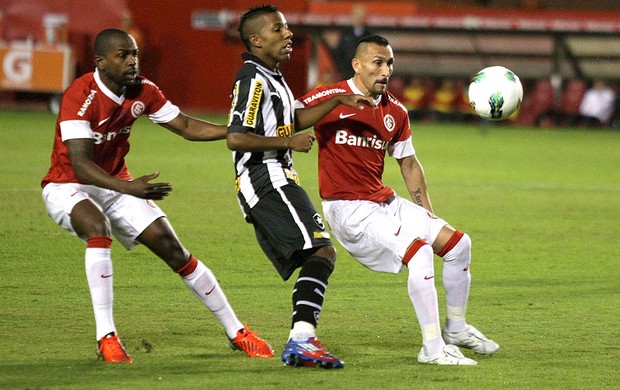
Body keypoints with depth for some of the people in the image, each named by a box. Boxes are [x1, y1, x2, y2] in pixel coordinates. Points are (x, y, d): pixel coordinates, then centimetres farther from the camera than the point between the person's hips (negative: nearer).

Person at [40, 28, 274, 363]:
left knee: (174, 249, 0)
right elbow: (80, 164, -34)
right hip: (67, 187, -6)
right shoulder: (80, 97, -28)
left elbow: (187, 127, 0)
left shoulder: (142, 91, -8)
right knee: (98, 227, -38)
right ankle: (106, 337, -34)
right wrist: (129, 188, -48)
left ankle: (236, 333, 11)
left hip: (116, 185, 6)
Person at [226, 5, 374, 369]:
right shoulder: (253, 80, -12)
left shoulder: (271, 77, 20)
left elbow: (296, 119, 34)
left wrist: (339, 101, 26)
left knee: (315, 259, 9)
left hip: (273, 182, 11)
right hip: (268, 179, -11)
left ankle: (299, 344, 5)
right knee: (322, 250, -20)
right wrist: (289, 142, -18)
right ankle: (302, 339, -30)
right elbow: (235, 138, -21)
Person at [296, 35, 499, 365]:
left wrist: (429, 214, 17)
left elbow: (409, 163, 19)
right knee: (419, 250, -26)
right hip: (349, 210, -8)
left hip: (385, 202, 8)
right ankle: (432, 347, -20)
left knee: (458, 244, 5)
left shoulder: (395, 112, 8)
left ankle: (456, 329, 25)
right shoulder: (330, 99, -12)